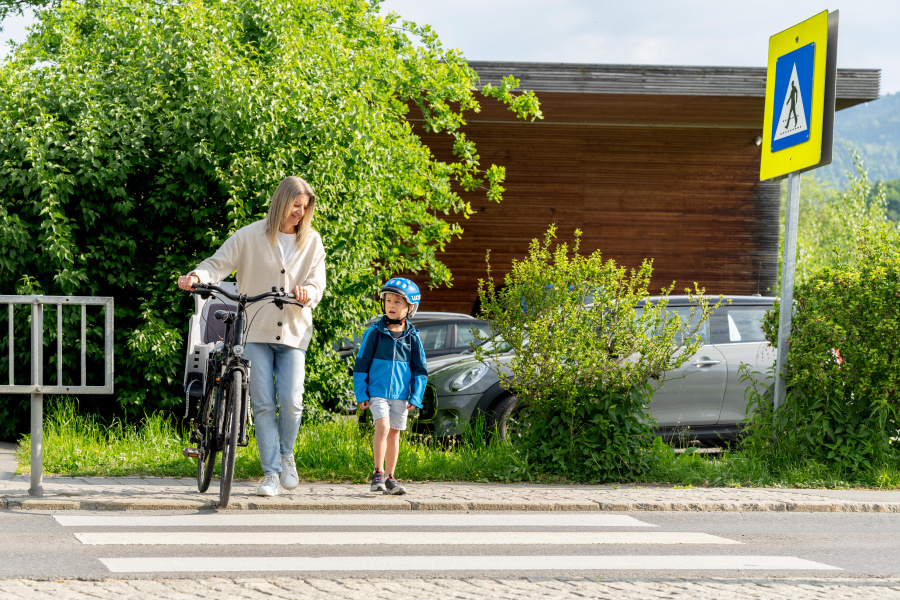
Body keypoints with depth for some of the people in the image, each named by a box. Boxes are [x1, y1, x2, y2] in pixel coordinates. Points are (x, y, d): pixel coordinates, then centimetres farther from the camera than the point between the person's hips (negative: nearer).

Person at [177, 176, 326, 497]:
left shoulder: (312, 242, 8)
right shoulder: (250, 236, 0)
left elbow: (317, 284, 4)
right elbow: (220, 262, -4)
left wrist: (307, 292, -20)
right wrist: (197, 276, -25)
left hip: (293, 332, 1)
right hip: (256, 331, -1)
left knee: (290, 400, -11)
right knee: (263, 404, -5)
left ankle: (286, 455, 17)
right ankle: (271, 473, 3)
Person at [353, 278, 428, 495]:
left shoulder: (412, 337, 4)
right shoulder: (374, 333, -2)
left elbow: (419, 370, 9)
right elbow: (361, 364, 2)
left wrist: (416, 397, 1)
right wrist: (361, 394, -2)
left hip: (400, 394, 3)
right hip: (377, 392, -3)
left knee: (394, 433, 8)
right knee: (383, 426, -19)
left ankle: (389, 478, 18)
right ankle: (377, 474, -13)